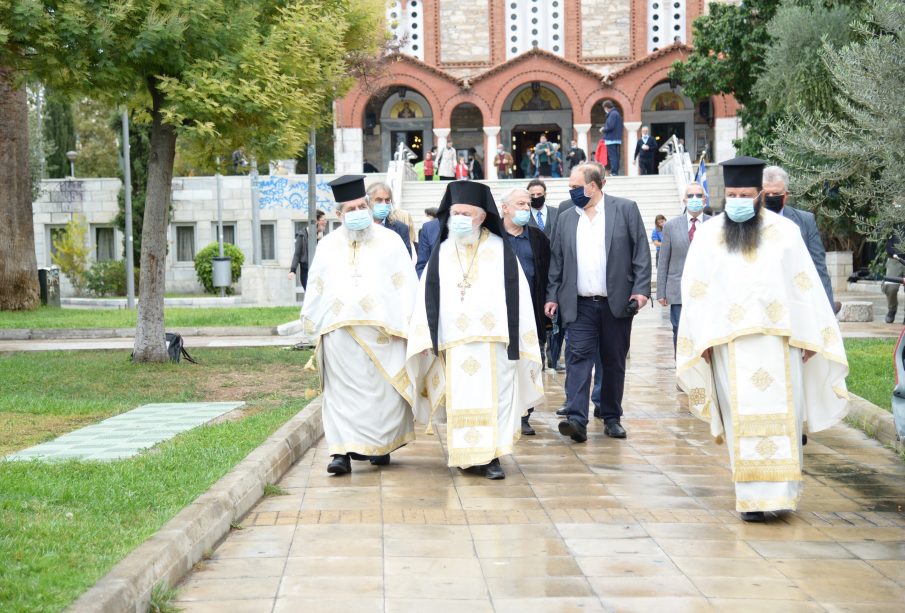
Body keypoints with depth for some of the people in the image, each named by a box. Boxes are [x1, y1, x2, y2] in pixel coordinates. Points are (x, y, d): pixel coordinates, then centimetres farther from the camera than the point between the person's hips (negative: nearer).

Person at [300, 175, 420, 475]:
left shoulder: (389, 241, 8)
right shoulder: (327, 246, 15)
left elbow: (406, 284, 3)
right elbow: (315, 288, 18)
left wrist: (407, 324, -6)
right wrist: (312, 323, 11)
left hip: (381, 328, -1)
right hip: (338, 330, 2)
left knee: (383, 390, -1)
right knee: (341, 391, -4)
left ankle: (381, 445, 11)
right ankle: (342, 452, -6)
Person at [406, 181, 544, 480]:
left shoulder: (500, 250, 3)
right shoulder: (441, 253, 10)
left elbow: (517, 294, 2)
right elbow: (427, 296, 7)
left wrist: (518, 338, -2)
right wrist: (426, 338, -1)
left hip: (493, 341, -2)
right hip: (454, 342, 2)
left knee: (493, 397, -5)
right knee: (461, 399, 1)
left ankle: (491, 456, -4)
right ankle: (469, 455, 9)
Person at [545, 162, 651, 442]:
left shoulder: (626, 209, 1)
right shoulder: (566, 218, 11)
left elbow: (641, 251, -2)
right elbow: (557, 261, 13)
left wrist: (641, 289, -10)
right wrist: (552, 296, 7)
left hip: (617, 303, -2)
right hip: (580, 304, 2)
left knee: (614, 362, 7)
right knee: (578, 357, -10)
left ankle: (612, 418, 18)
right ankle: (576, 419, -18)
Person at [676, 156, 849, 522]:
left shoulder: (784, 231, 5)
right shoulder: (708, 235, 7)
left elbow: (805, 286, 5)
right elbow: (694, 292, 7)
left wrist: (809, 336, 1)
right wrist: (701, 341, 0)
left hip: (779, 338, 0)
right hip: (730, 343, 0)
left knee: (782, 415, -4)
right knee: (743, 419, -2)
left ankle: (781, 490, 1)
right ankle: (752, 497, 1)